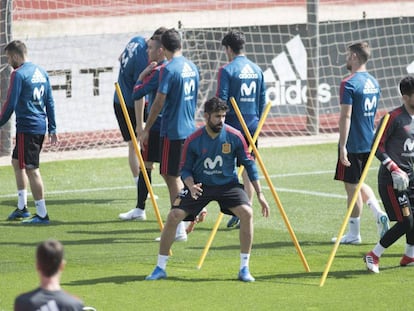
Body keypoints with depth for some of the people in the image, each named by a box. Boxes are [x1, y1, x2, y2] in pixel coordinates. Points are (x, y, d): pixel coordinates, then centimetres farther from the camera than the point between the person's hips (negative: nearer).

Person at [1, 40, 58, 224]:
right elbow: (50, 102, 15)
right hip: (41, 126, 9)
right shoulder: (41, 72, 12)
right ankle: (22, 208, 22)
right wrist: (52, 129, 19)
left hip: (27, 128, -9)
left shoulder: (19, 74, -12)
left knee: (31, 169, -4)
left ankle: (42, 214, -3)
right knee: (17, 161, 21)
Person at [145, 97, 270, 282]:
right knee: (174, 216, -16)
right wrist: (191, 185, -26)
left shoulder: (234, 137, -13)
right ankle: (160, 268, -1)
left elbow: (249, 164, -3)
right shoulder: (193, 141, -13)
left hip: (227, 184, 0)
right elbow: (185, 169, -3)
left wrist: (259, 194, -3)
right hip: (200, 185, 0)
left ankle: (244, 269, -13)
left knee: (246, 213, -25)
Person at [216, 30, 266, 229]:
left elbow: (221, 101, -12)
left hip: (232, 125, -5)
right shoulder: (257, 70, 8)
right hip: (252, 126, 5)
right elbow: (262, 101, 12)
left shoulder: (227, 70, -9)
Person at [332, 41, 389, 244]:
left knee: (352, 187, 1)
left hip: (353, 144, -8)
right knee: (359, 183, 21)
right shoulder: (373, 82, 10)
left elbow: (346, 116, -21)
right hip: (369, 142, 8)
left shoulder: (349, 84, -16)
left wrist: (343, 146, -20)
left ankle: (354, 234, 6)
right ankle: (379, 214, 2)